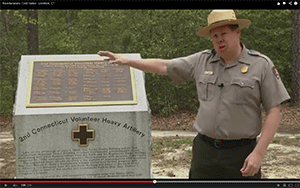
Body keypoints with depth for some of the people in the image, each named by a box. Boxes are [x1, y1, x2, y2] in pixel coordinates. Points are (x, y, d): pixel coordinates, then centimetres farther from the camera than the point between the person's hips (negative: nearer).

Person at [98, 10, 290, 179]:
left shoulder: (261, 65, -5)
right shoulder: (202, 61, 5)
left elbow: (274, 112, -7)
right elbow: (164, 66, 12)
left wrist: (258, 153, -13)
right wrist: (127, 61, 10)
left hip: (242, 154, -3)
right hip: (204, 151, 4)